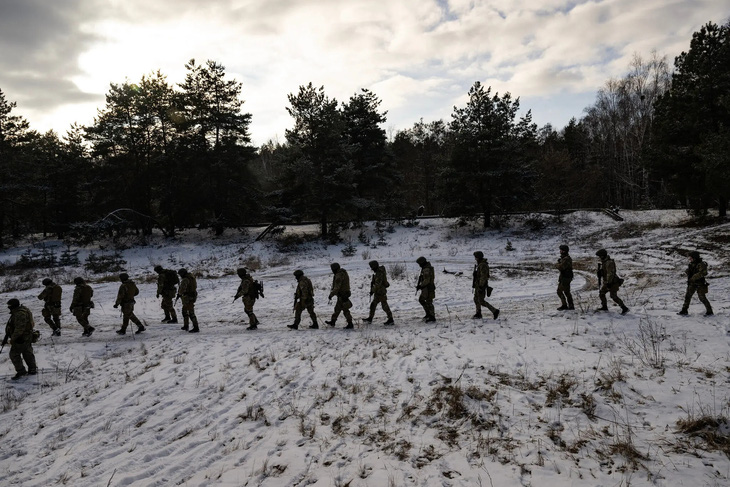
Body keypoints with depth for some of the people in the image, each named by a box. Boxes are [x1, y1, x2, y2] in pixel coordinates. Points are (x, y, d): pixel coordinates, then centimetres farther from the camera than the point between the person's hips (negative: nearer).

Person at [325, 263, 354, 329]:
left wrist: (331, 294, -19)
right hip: (345, 293, 10)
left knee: (345, 310, -3)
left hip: (342, 295, -10)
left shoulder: (339, 276, -23)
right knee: (337, 308, 20)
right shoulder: (343, 273, 9)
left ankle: (350, 324, 2)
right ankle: (332, 322, 32)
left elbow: (337, 287, -25)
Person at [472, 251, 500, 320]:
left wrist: (481, 287, -25)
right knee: (476, 299, 13)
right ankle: (478, 314, 20)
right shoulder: (479, 264, 11)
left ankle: (495, 311, 0)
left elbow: (484, 277, -24)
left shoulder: (483, 265, -21)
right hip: (478, 285, 10)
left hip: (481, 285, -10)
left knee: (481, 301, -6)